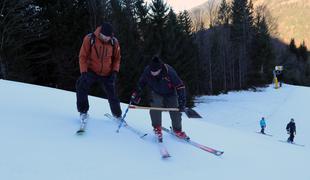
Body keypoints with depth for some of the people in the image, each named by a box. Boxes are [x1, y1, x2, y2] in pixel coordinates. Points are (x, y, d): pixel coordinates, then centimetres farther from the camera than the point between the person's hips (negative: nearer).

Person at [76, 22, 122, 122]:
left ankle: (117, 114, 34)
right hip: (91, 71, -2)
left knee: (112, 95, 9)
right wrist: (83, 72, -19)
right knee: (81, 86, -25)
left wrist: (115, 71, -7)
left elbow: (117, 58, 6)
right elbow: (83, 56, -10)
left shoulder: (114, 42, -7)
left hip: (107, 74, 2)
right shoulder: (89, 39, -14)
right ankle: (83, 112, -9)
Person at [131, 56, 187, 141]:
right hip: (156, 93, 1)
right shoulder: (147, 71, -27)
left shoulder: (169, 71, -34)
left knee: (175, 111, -6)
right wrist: (136, 93, -6)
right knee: (155, 106, -25)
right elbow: (141, 83, -4)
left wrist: (182, 102, -29)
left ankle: (177, 129, 18)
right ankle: (157, 127, -7)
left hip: (170, 93, -1)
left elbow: (180, 86, -26)